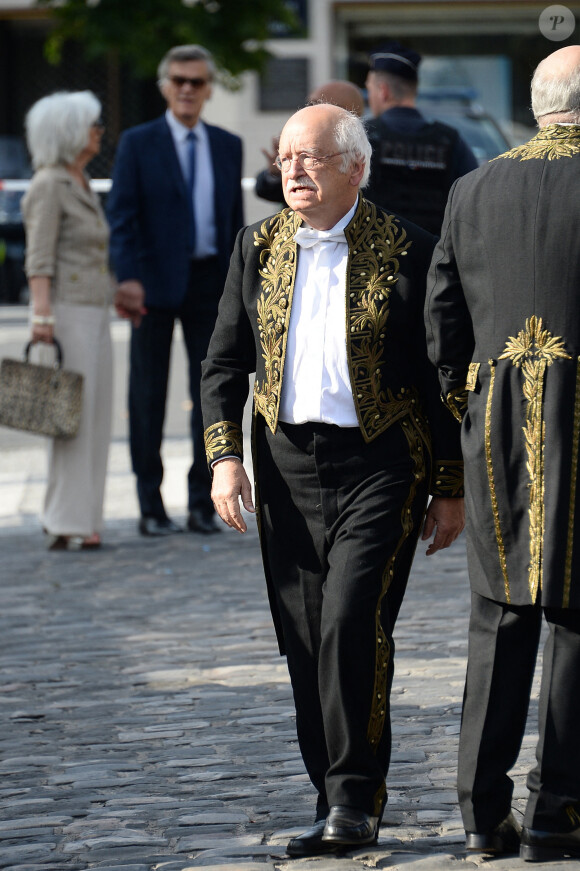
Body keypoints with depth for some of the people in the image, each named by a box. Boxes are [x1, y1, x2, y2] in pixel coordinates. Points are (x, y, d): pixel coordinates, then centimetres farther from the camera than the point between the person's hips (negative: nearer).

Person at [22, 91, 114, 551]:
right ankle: (65, 526, -9)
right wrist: (42, 315, -23)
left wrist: (120, 294, 25)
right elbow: (39, 258, -16)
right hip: (67, 314, -9)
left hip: (96, 314, 9)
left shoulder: (82, 184, 17)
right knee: (72, 419, -10)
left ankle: (81, 521, 11)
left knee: (94, 419, 7)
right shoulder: (48, 186, -10)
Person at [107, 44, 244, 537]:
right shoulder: (138, 144, 0)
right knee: (149, 394, 3)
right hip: (156, 283, -3)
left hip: (209, 280, 3)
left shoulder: (228, 146, 10)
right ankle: (151, 506, 10)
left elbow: (235, 220, 12)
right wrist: (128, 278, -18)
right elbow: (122, 217, -6)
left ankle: (202, 502, 9)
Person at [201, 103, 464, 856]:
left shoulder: (405, 251, -2)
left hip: (380, 463, -4)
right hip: (287, 467, 4)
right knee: (306, 643, 4)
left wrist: (451, 489, 1)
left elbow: (441, 372, 1)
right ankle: (338, 805, 15)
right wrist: (224, 456, -2)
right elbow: (224, 363, 12)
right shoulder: (258, 249, 8)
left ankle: (355, 799, -6)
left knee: (352, 622, -17)